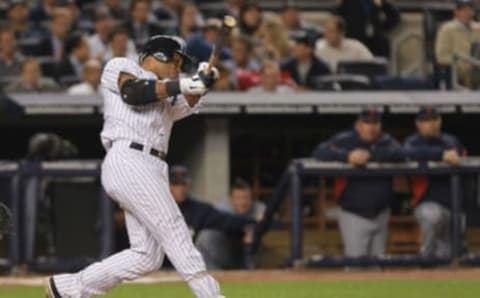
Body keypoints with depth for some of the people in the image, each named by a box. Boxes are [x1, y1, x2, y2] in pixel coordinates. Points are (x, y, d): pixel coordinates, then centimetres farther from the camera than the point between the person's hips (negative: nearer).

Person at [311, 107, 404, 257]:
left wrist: (370, 155, -26)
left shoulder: (386, 141, 4)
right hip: (354, 215, -3)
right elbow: (319, 152, -16)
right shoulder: (345, 140, -4)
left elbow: (399, 154, -17)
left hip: (381, 214, 3)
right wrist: (347, 156, -29)